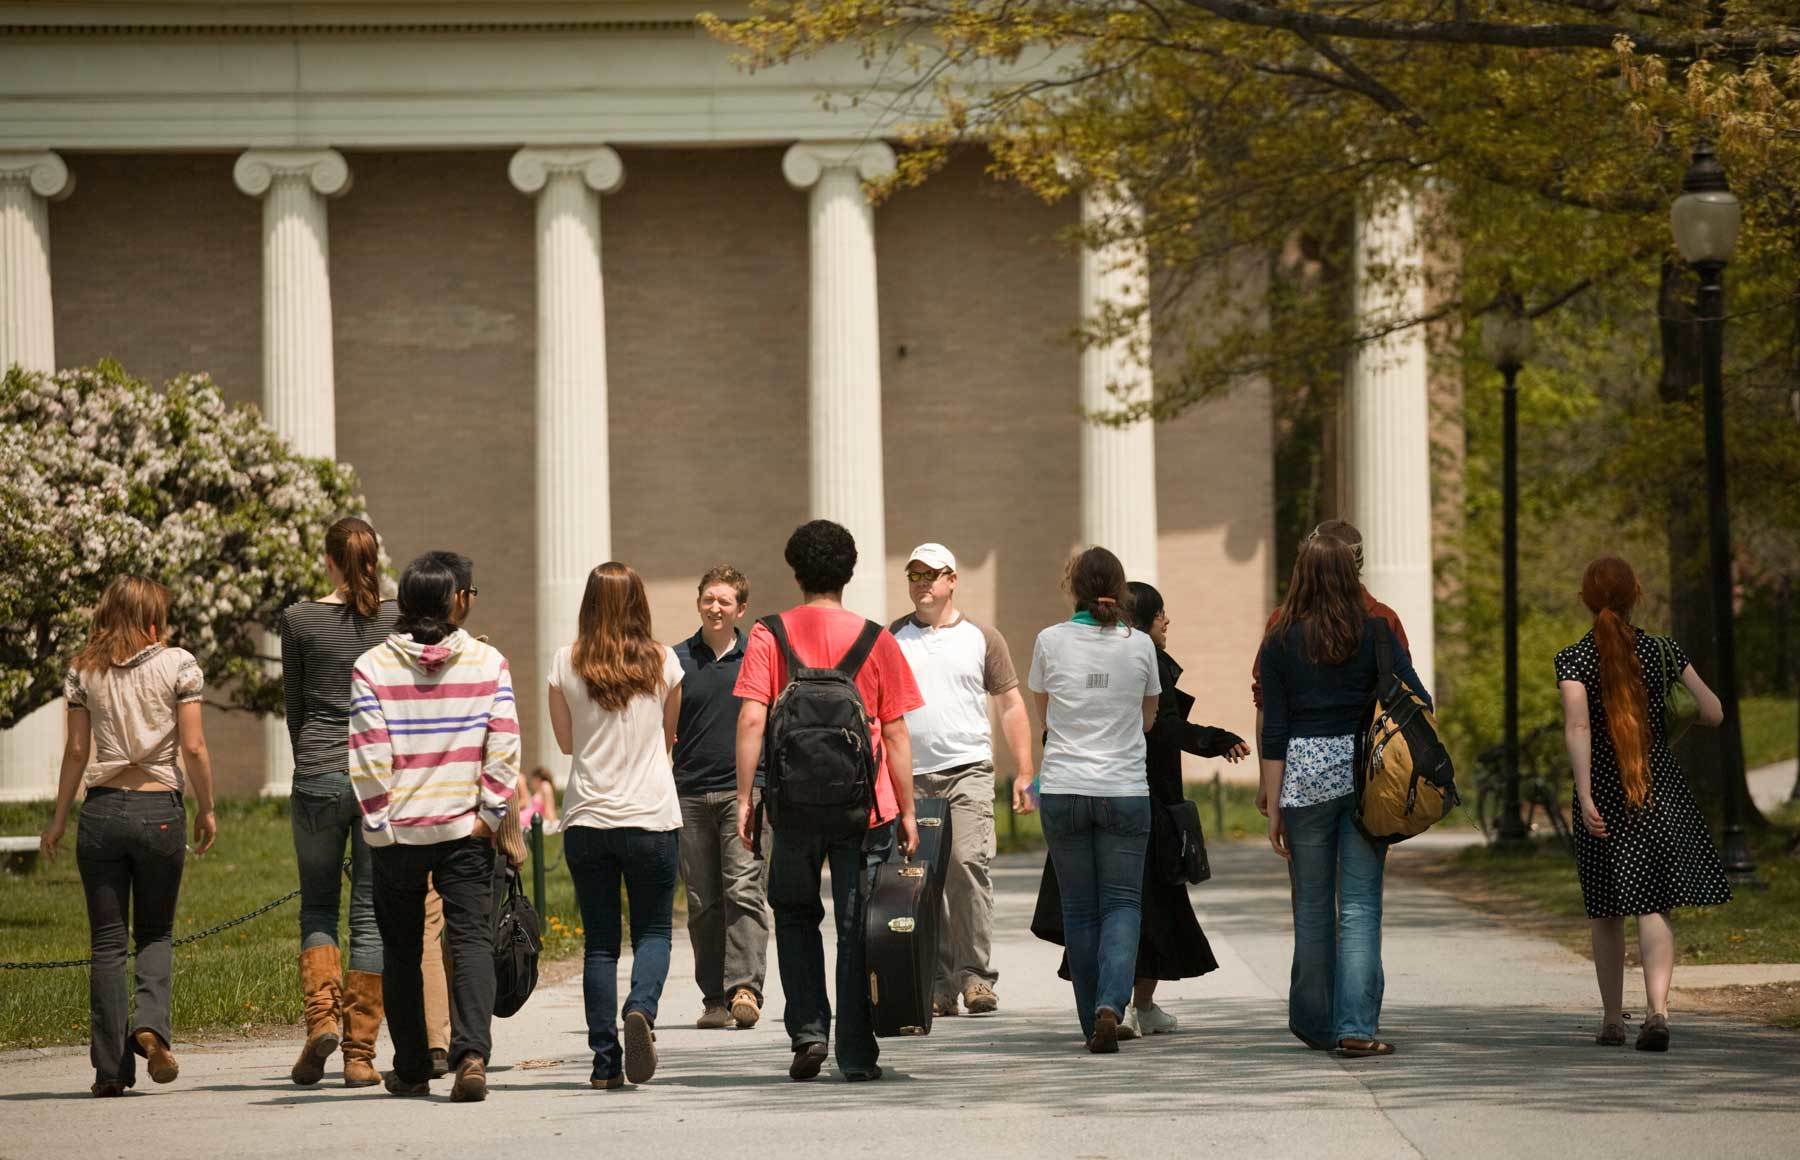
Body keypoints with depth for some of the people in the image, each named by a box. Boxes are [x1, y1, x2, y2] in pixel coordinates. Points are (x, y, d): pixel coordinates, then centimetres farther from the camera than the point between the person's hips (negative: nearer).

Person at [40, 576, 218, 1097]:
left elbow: (76, 751, 4)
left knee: (107, 941, 5)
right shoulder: (178, 664, -2)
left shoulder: (84, 671, 4)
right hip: (160, 809, -1)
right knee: (156, 932, 14)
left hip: (102, 810, 1)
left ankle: (110, 1067, 2)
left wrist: (58, 820, 11)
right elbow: (194, 748, -5)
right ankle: (152, 1022, -12)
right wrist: (206, 810, 7)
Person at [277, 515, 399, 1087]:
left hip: (318, 777, 0)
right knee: (372, 912, 4)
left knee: (317, 906, 14)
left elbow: (294, 703, 9)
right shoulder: (399, 618, 0)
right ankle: (360, 1051, 2)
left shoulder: (299, 619, 0)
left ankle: (321, 1016, -7)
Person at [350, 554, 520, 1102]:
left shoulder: (371, 666, -3)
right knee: (471, 938, -1)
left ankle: (411, 1070, 18)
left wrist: (379, 822, -2)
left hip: (397, 830, 0)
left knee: (401, 949, 12)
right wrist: (490, 815, -1)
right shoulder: (488, 661, 0)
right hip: (466, 829, 0)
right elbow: (504, 747, -5)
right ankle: (472, 1052, -22)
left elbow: (367, 757, -8)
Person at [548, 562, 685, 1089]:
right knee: (653, 931, 9)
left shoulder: (566, 663, -1)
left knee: (599, 941, 7)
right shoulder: (663, 662, -1)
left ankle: (605, 1060, 1)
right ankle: (641, 1009, -20)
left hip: (586, 818, 1)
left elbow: (565, 740, 10)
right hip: (651, 816, -1)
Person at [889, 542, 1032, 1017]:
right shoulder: (890, 639, 11)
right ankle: (938, 984, 5)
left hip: (968, 769, -2)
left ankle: (976, 974, -13)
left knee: (968, 864, -17)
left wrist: (1025, 772, 6)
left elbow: (1010, 705, 12)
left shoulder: (981, 638, 10)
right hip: (909, 776, 2)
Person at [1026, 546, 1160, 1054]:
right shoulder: (1139, 645, -2)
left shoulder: (1051, 641, -3)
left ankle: (1094, 1022, 11)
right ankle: (1111, 1003, -18)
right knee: (1123, 903, 4)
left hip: (1064, 790, 0)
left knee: (1079, 908, 9)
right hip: (1124, 789, 0)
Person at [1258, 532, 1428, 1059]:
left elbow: (1274, 734, -1)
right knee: (1360, 905, 0)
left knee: (1312, 907, 12)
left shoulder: (1280, 642, 1)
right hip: (1366, 773, 0)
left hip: (1305, 777, 0)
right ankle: (1356, 1027, -9)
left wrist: (1273, 809, 3)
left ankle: (1315, 1024, 22)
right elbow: (1418, 700, -3)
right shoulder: (1375, 632, 1)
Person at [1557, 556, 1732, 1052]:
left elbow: (1577, 726, -19)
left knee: (1606, 910, 14)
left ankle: (1612, 1018, 21)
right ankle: (1657, 1008, -23)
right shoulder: (1664, 652, 0)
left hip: (1604, 795, 0)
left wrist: (1586, 797, -22)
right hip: (1661, 791, 0)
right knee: (1655, 905, -3)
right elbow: (1714, 713, 1)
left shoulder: (1574, 660, -6)